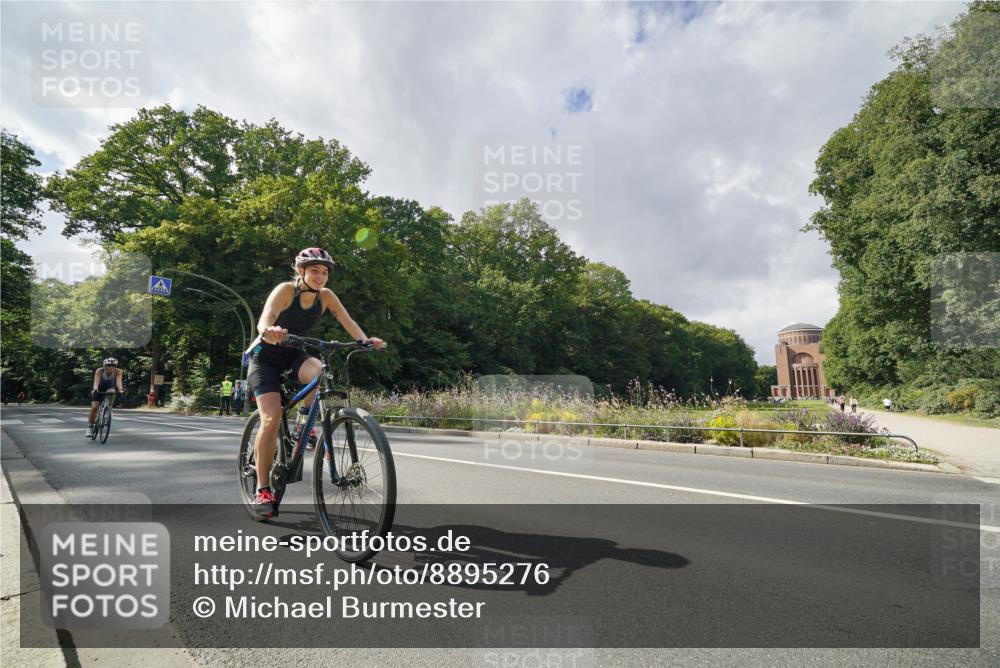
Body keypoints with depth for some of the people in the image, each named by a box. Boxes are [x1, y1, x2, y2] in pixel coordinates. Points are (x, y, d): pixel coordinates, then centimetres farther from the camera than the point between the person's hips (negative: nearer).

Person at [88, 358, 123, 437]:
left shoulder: (118, 372, -25)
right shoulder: (99, 371, -26)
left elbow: (119, 381, -38)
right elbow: (96, 381, -39)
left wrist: (120, 389, -58)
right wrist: (95, 388, -59)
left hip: (109, 388, 1)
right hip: (99, 390, 0)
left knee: (111, 391, -35)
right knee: (94, 407, -16)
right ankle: (90, 427, 0)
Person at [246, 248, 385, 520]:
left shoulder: (326, 296, -8)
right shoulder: (286, 290, -22)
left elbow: (347, 321, -17)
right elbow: (264, 320, -37)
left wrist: (365, 340, -38)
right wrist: (269, 331, -61)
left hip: (293, 355, 4)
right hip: (265, 356, -4)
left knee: (322, 374, -31)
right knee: (271, 419, -17)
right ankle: (262, 490, -6)